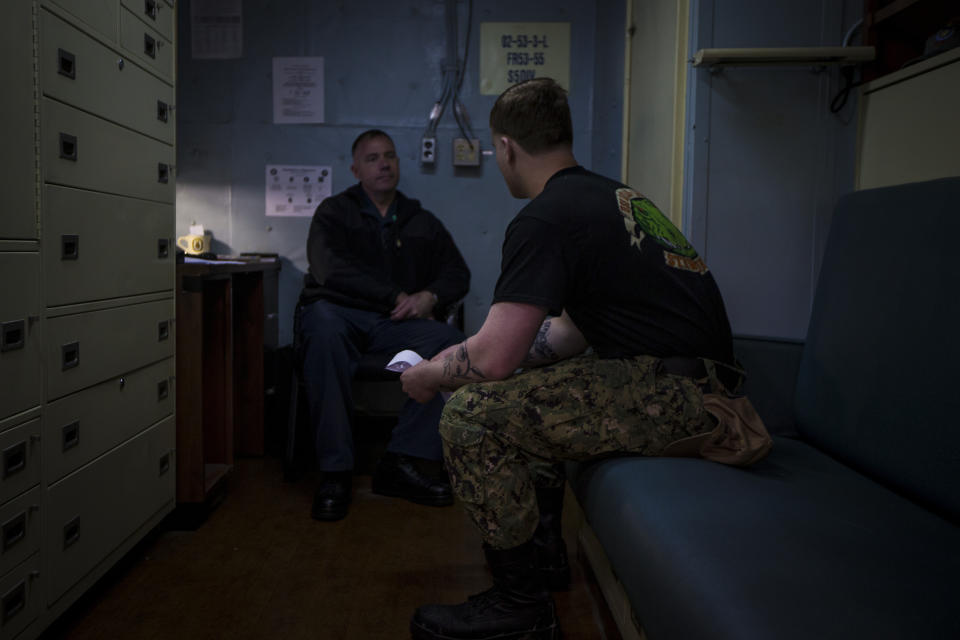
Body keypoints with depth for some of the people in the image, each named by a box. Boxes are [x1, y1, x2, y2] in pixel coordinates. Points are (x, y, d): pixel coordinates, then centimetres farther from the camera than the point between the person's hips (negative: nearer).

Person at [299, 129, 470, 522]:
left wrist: (430, 297, -9)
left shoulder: (422, 222, 23)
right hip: (340, 312, -2)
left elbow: (457, 274, 15)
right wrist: (396, 297, -11)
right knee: (323, 329, -39)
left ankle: (405, 461, -27)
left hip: (395, 325, 3)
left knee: (452, 343, -28)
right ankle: (334, 471, -34)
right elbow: (331, 270, -6)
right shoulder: (334, 212, 12)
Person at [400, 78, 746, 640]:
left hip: (680, 396, -11)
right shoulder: (614, 195, 18)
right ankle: (541, 545, 31)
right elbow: (573, 331, 23)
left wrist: (428, 375, 5)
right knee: (520, 389, 24)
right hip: (696, 380, 11)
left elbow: (493, 358, -17)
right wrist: (452, 360, 22)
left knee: (472, 414, -15)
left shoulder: (544, 219, -13)